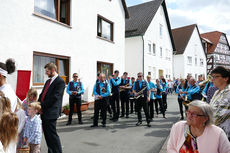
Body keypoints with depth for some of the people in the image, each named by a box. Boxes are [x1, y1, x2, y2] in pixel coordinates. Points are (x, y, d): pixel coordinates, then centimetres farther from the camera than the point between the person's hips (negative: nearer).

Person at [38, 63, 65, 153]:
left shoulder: (60, 81, -12)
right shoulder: (48, 81, 17)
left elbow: (54, 97, -18)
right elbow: (42, 95, 15)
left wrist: (42, 106, -14)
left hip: (51, 112, -9)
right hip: (44, 112, 9)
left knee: (52, 135, -2)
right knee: (47, 134, 17)